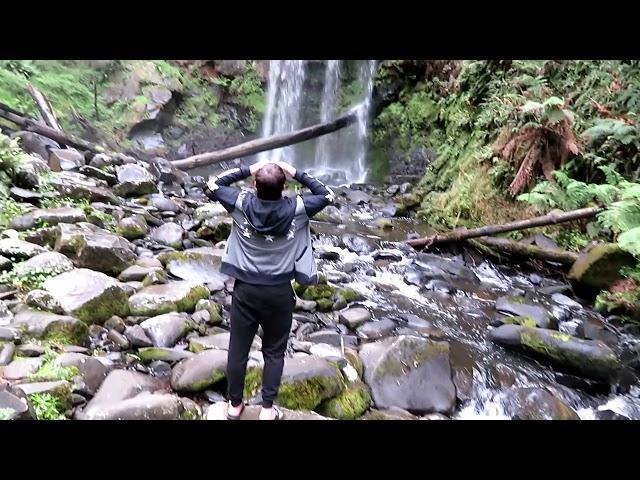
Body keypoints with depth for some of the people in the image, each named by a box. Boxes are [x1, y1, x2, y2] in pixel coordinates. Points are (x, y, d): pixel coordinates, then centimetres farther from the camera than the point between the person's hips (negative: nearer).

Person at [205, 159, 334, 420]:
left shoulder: (242, 204, -10)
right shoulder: (296, 209, -12)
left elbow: (212, 185, 6)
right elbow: (327, 195, 4)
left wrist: (246, 170, 3)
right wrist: (297, 174, 1)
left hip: (245, 289, 1)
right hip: (279, 292, -1)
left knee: (238, 349, 15)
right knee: (274, 352, 15)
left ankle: (234, 405, 31)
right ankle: (267, 408, 23)